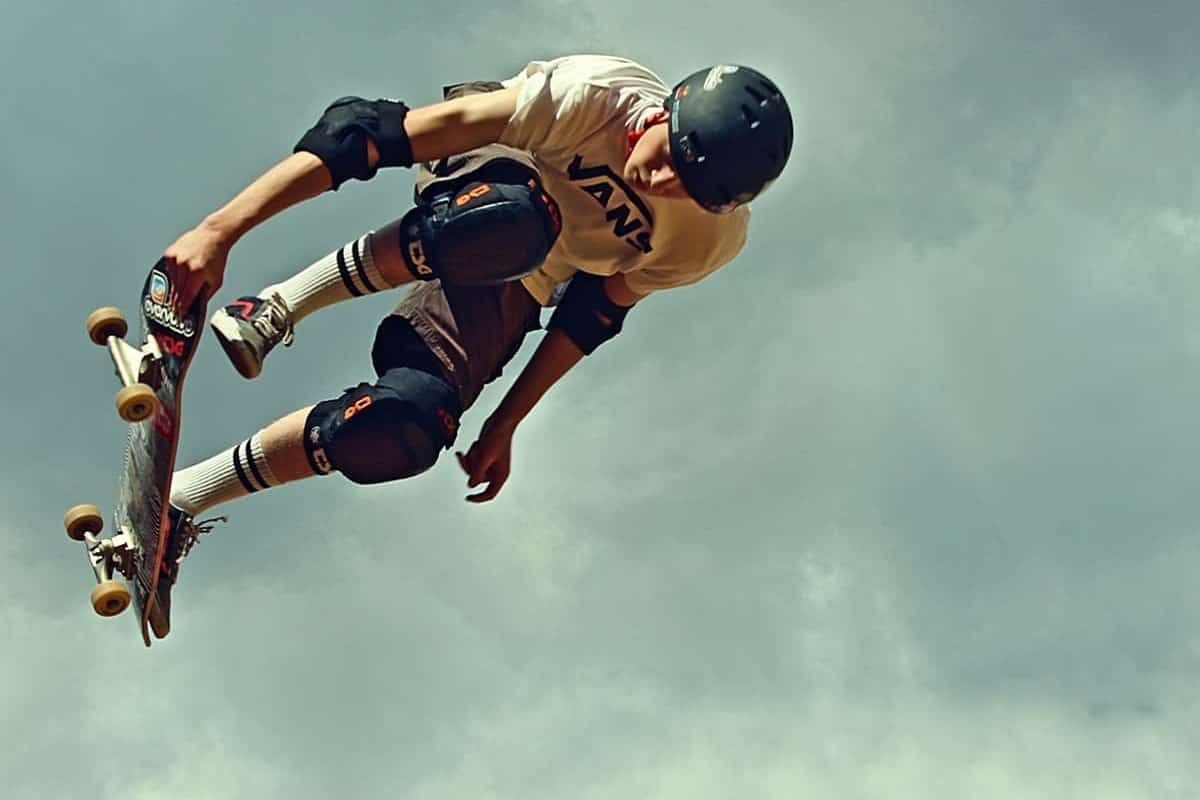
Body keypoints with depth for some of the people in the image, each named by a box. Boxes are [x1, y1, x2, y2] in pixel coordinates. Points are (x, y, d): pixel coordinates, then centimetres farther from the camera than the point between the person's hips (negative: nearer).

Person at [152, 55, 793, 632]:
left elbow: (594, 316, -3)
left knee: (399, 432, -25)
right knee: (511, 222, -44)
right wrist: (221, 228, -39)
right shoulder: (591, 96, -34)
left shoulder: (714, 238, -20)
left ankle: (179, 507, -6)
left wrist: (503, 428, -1)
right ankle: (278, 307, -23)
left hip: (512, 295, 4)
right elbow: (372, 132, -35)